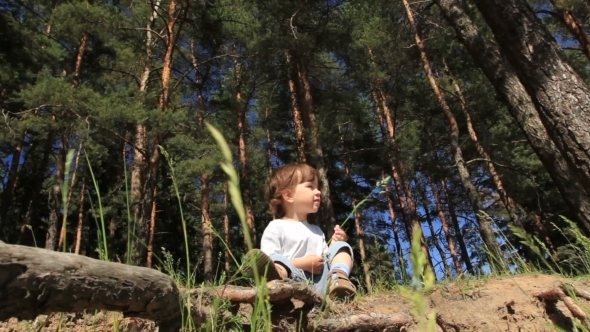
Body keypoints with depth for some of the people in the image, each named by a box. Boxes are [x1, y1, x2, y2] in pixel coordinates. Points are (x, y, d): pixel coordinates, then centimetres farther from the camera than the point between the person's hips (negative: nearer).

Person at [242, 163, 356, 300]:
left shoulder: (316, 230, 29)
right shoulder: (276, 227, 6)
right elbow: (269, 262, -6)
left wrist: (336, 244, 9)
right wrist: (302, 263, -13)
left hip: (320, 282, 6)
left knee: (342, 247, -3)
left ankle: (338, 278, -36)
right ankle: (279, 276, -69)